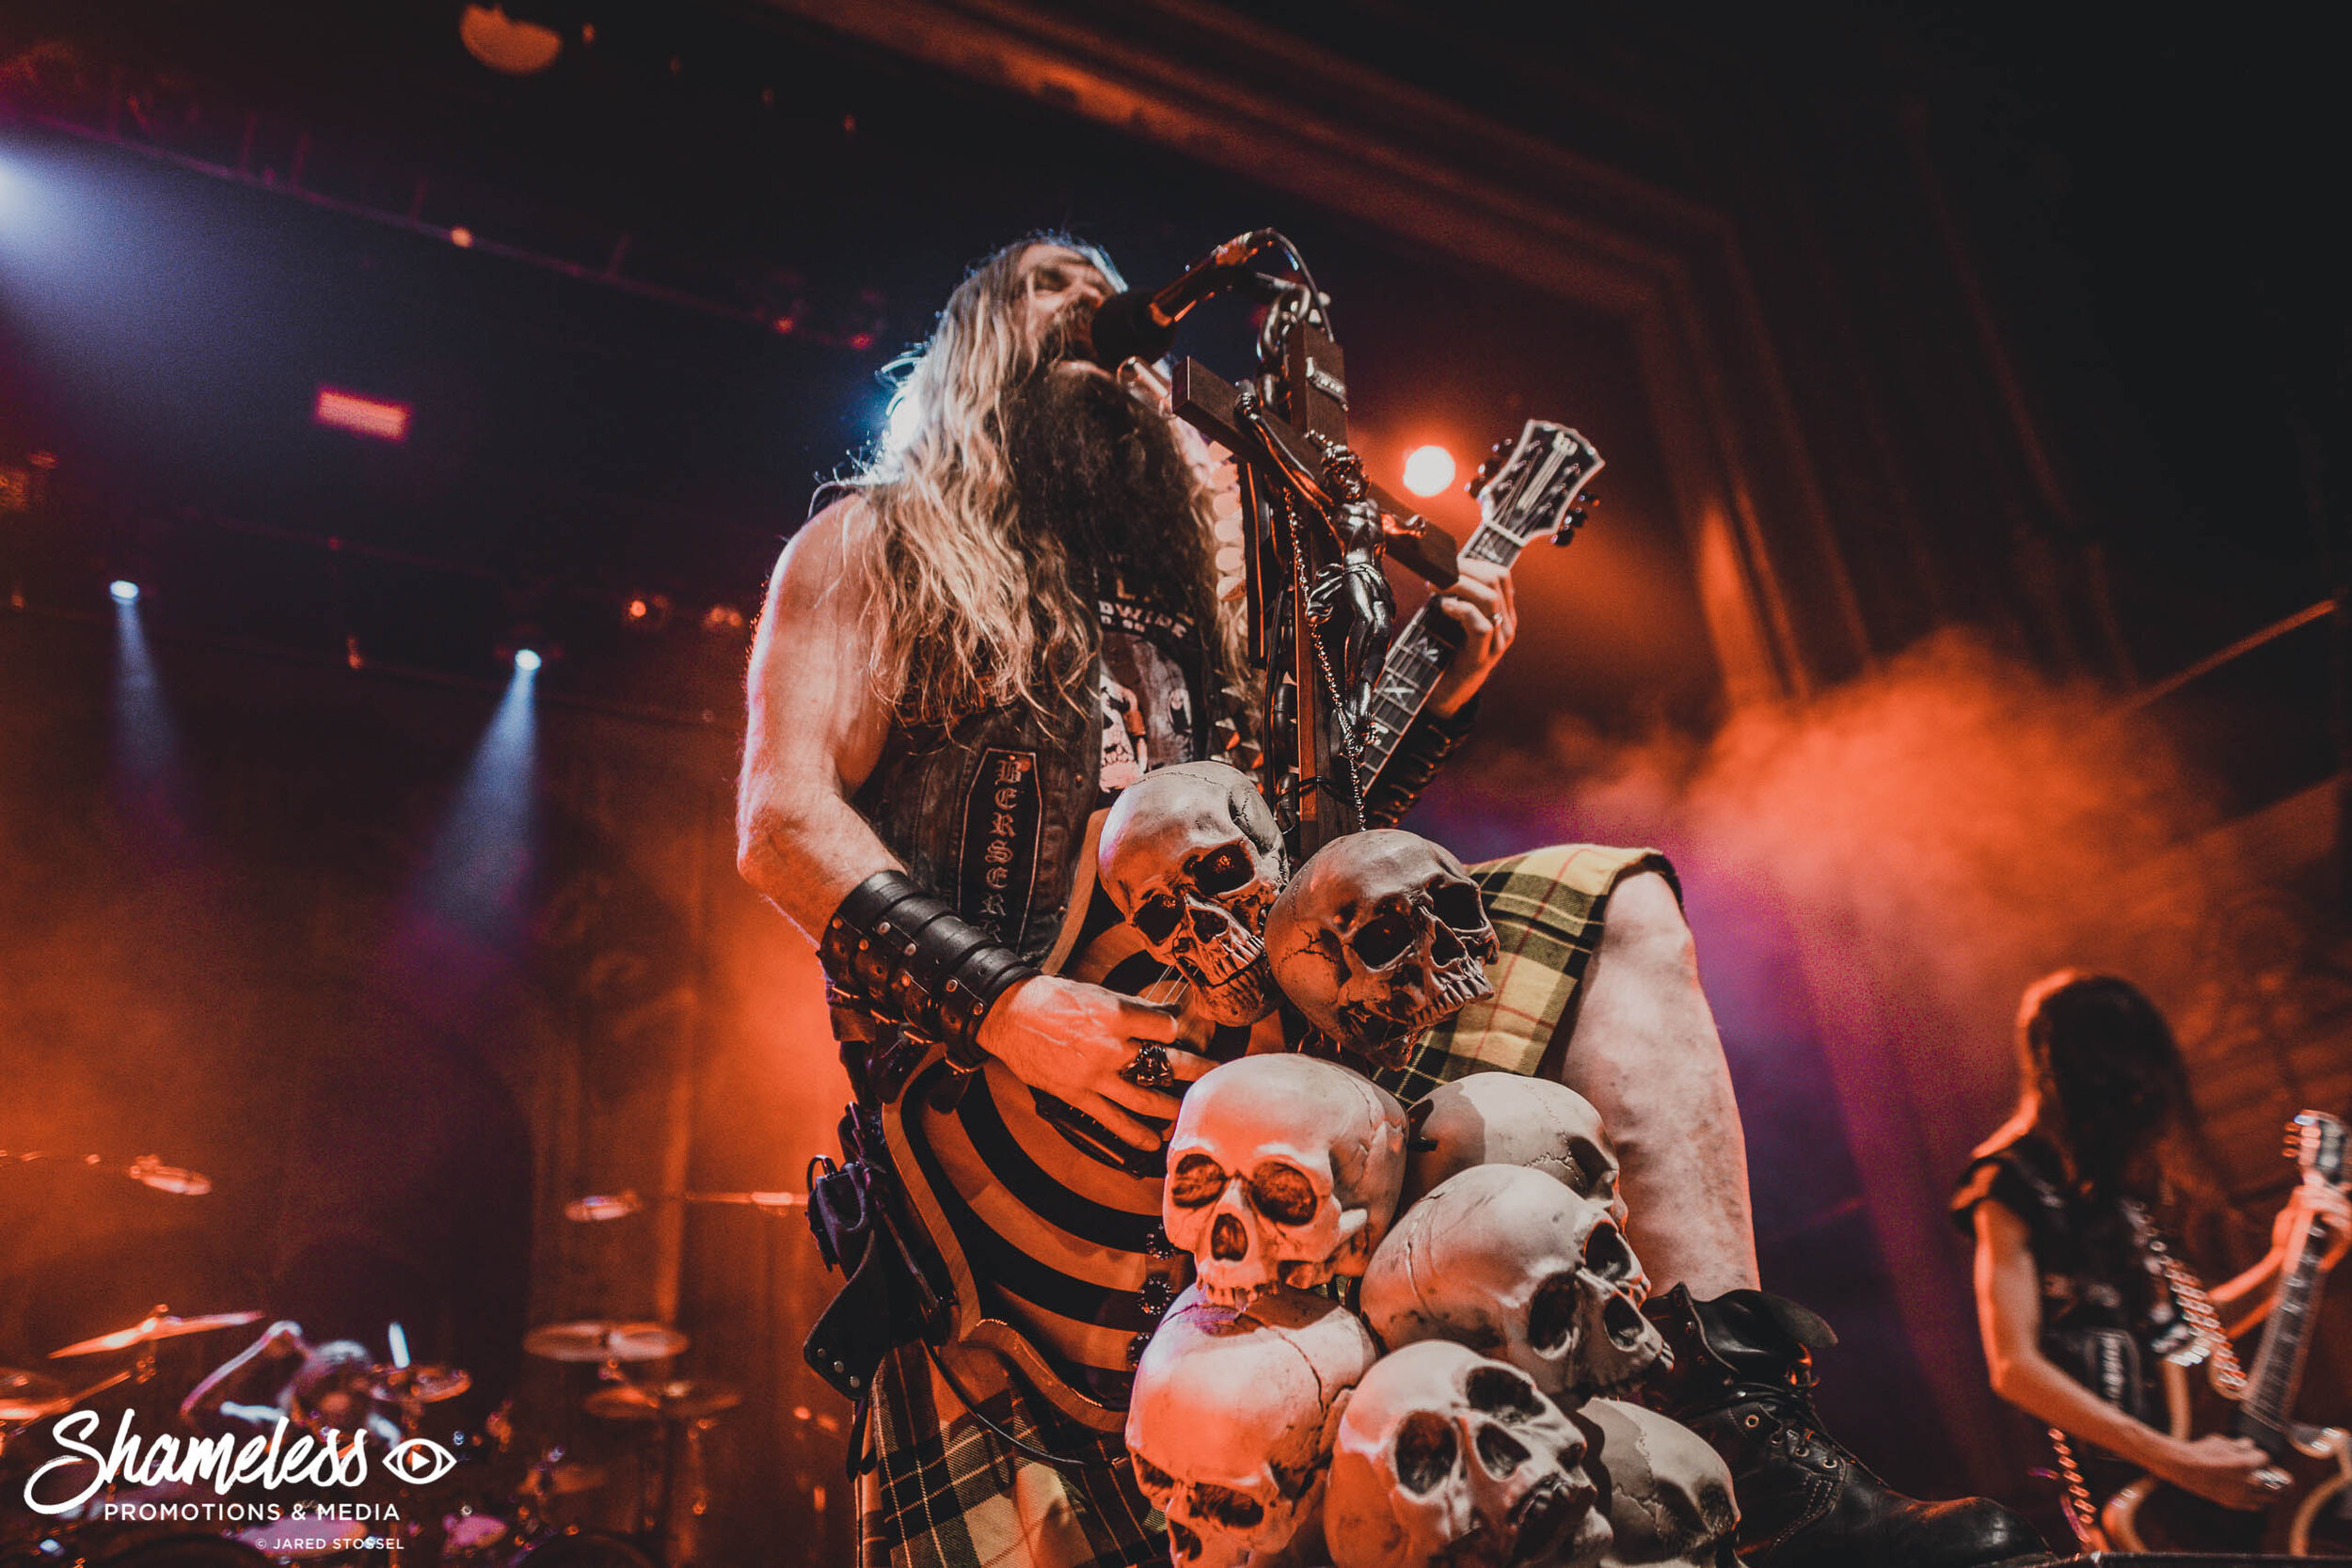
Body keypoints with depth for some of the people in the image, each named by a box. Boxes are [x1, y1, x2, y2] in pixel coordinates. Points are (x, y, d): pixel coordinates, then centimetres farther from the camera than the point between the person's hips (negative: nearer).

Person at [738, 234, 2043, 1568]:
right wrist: (1007, 1002, -19)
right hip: (1001, 1074, -5)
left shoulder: (1169, 595, 27)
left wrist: (1432, 708, 5)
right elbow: (786, 821, -5)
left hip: (1218, 1019, 6)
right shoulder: (876, 545, 11)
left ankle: (1754, 1445, -17)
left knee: (1613, 906, -6)